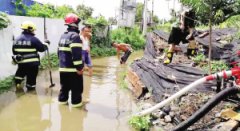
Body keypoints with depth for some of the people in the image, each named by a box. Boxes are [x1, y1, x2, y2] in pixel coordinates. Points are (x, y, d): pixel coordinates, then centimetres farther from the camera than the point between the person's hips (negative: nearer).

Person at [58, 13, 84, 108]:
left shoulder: (63, 36, 14)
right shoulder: (75, 36, -16)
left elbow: (60, 51, 20)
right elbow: (76, 54, -23)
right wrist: (79, 67, -19)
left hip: (63, 68, 9)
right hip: (73, 68, -9)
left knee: (64, 86, 19)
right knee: (76, 87, 3)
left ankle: (62, 100, 27)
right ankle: (76, 102, 10)